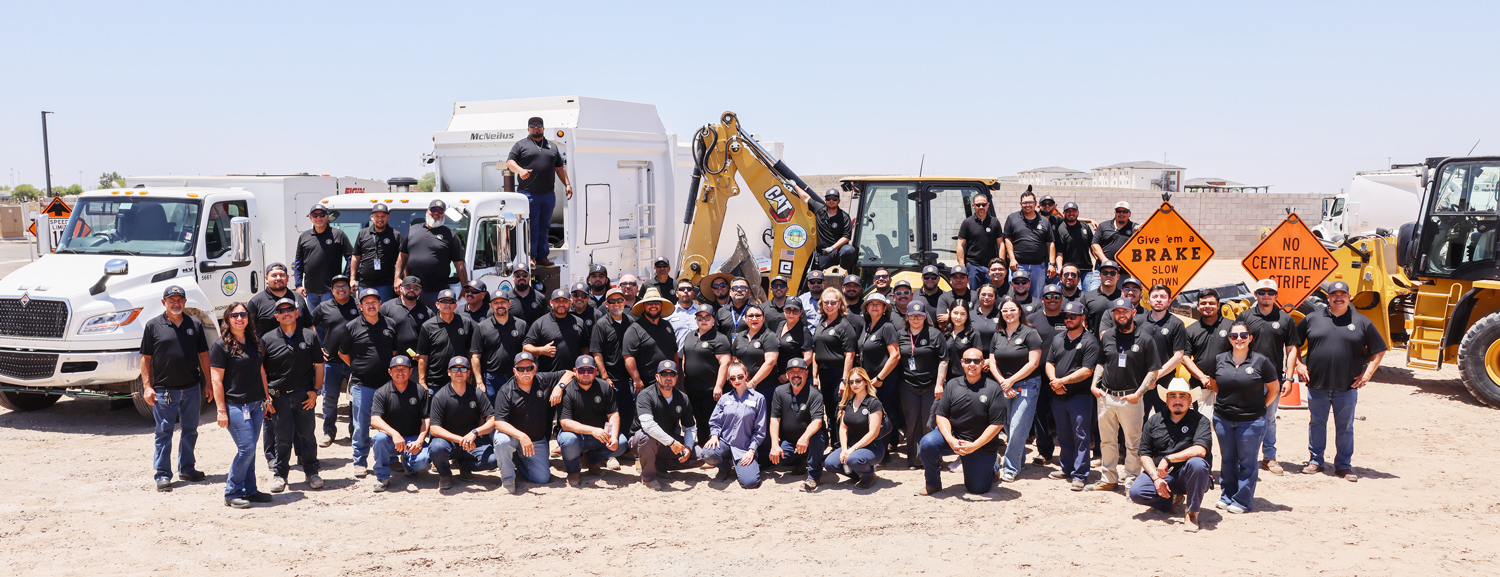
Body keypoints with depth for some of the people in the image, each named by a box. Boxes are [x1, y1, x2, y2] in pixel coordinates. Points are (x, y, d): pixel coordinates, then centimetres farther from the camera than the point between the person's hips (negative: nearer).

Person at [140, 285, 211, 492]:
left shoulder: (195, 324, 8)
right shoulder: (153, 326, 0)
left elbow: (203, 355, 11)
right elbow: (146, 358, 1)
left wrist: (208, 382, 7)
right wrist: (147, 386, -6)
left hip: (192, 387, 3)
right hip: (163, 389, -3)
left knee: (190, 430, 12)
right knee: (164, 433, 1)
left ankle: (187, 468, 25)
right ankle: (163, 475, 7)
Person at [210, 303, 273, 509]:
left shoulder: (254, 342, 12)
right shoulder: (221, 345, -7)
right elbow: (217, 380, -9)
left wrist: (267, 398, 16)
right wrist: (221, 410, -13)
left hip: (256, 404, 6)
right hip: (235, 405, -6)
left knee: (249, 449, 11)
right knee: (246, 448, -10)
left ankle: (248, 490, 19)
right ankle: (231, 493, 2)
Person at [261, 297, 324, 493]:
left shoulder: (309, 336, 4)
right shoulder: (267, 339, 2)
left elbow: (318, 365, 9)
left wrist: (315, 391, 1)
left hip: (304, 394, 1)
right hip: (279, 396, -1)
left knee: (307, 434, 5)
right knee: (283, 437, 3)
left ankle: (311, 471, 19)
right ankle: (279, 474, 19)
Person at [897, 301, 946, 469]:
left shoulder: (935, 334, 0)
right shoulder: (900, 335, 9)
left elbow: (943, 360, -2)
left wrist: (939, 384, -9)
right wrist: (896, 384, 10)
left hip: (931, 386, -3)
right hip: (908, 386, 3)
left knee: (929, 424, -2)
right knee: (911, 424, 5)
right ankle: (912, 459, 14)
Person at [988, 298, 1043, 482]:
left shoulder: (1030, 333, -6)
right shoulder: (998, 335, 11)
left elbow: (1033, 362, -12)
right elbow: (992, 363, 10)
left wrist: (1011, 381, -11)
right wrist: (1002, 383, -5)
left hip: (1027, 386, -5)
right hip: (1004, 386, 5)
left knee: (1018, 427, -10)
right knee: (1009, 427, 7)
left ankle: (1010, 468, -4)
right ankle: (1019, 462, 23)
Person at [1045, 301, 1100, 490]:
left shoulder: (1089, 341, -8)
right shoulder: (1058, 338, 12)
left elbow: (1087, 371, -15)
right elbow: (1049, 363, 12)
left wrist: (1063, 381, -16)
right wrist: (1053, 380, -8)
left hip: (1080, 396, -6)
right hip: (1058, 396, 6)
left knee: (1081, 437, -2)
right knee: (1063, 436, 16)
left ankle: (1079, 475, 2)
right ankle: (1066, 468, 28)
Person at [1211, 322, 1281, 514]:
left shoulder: (1261, 361, -7)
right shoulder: (1219, 360, 3)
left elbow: (1274, 389, 4)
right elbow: (1214, 385, 17)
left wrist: (1260, 407, 2)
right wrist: (1224, 404, 10)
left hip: (1251, 421, -3)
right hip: (1223, 419, 3)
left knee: (1247, 462, 4)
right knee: (1227, 460, 14)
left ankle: (1242, 501, 15)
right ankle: (1227, 496, 27)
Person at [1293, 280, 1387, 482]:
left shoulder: (1362, 322, 4)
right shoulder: (1312, 319, 5)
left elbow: (1379, 351, 9)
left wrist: (1367, 374, 1)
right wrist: (1299, 364, 3)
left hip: (1347, 388, -1)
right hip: (1317, 385, 1)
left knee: (1345, 427, 6)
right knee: (1316, 424, 10)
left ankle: (1344, 465, 17)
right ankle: (1315, 461, 23)